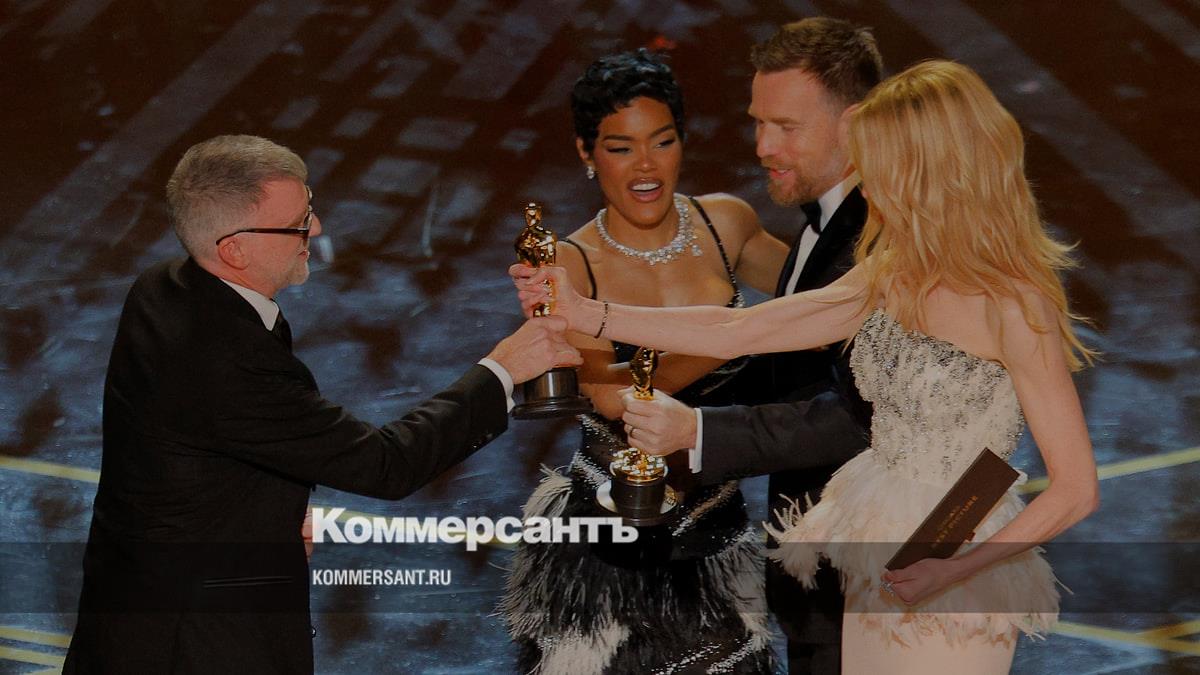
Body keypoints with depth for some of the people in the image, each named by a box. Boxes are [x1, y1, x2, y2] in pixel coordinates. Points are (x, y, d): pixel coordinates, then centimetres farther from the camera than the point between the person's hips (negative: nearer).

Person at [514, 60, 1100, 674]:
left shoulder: (1014, 307, -18)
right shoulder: (888, 278, 3)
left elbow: (1075, 489, -16)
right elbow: (736, 332, 5)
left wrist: (952, 571, -20)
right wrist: (583, 313, 1)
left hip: (957, 572, -7)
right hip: (876, 555, 7)